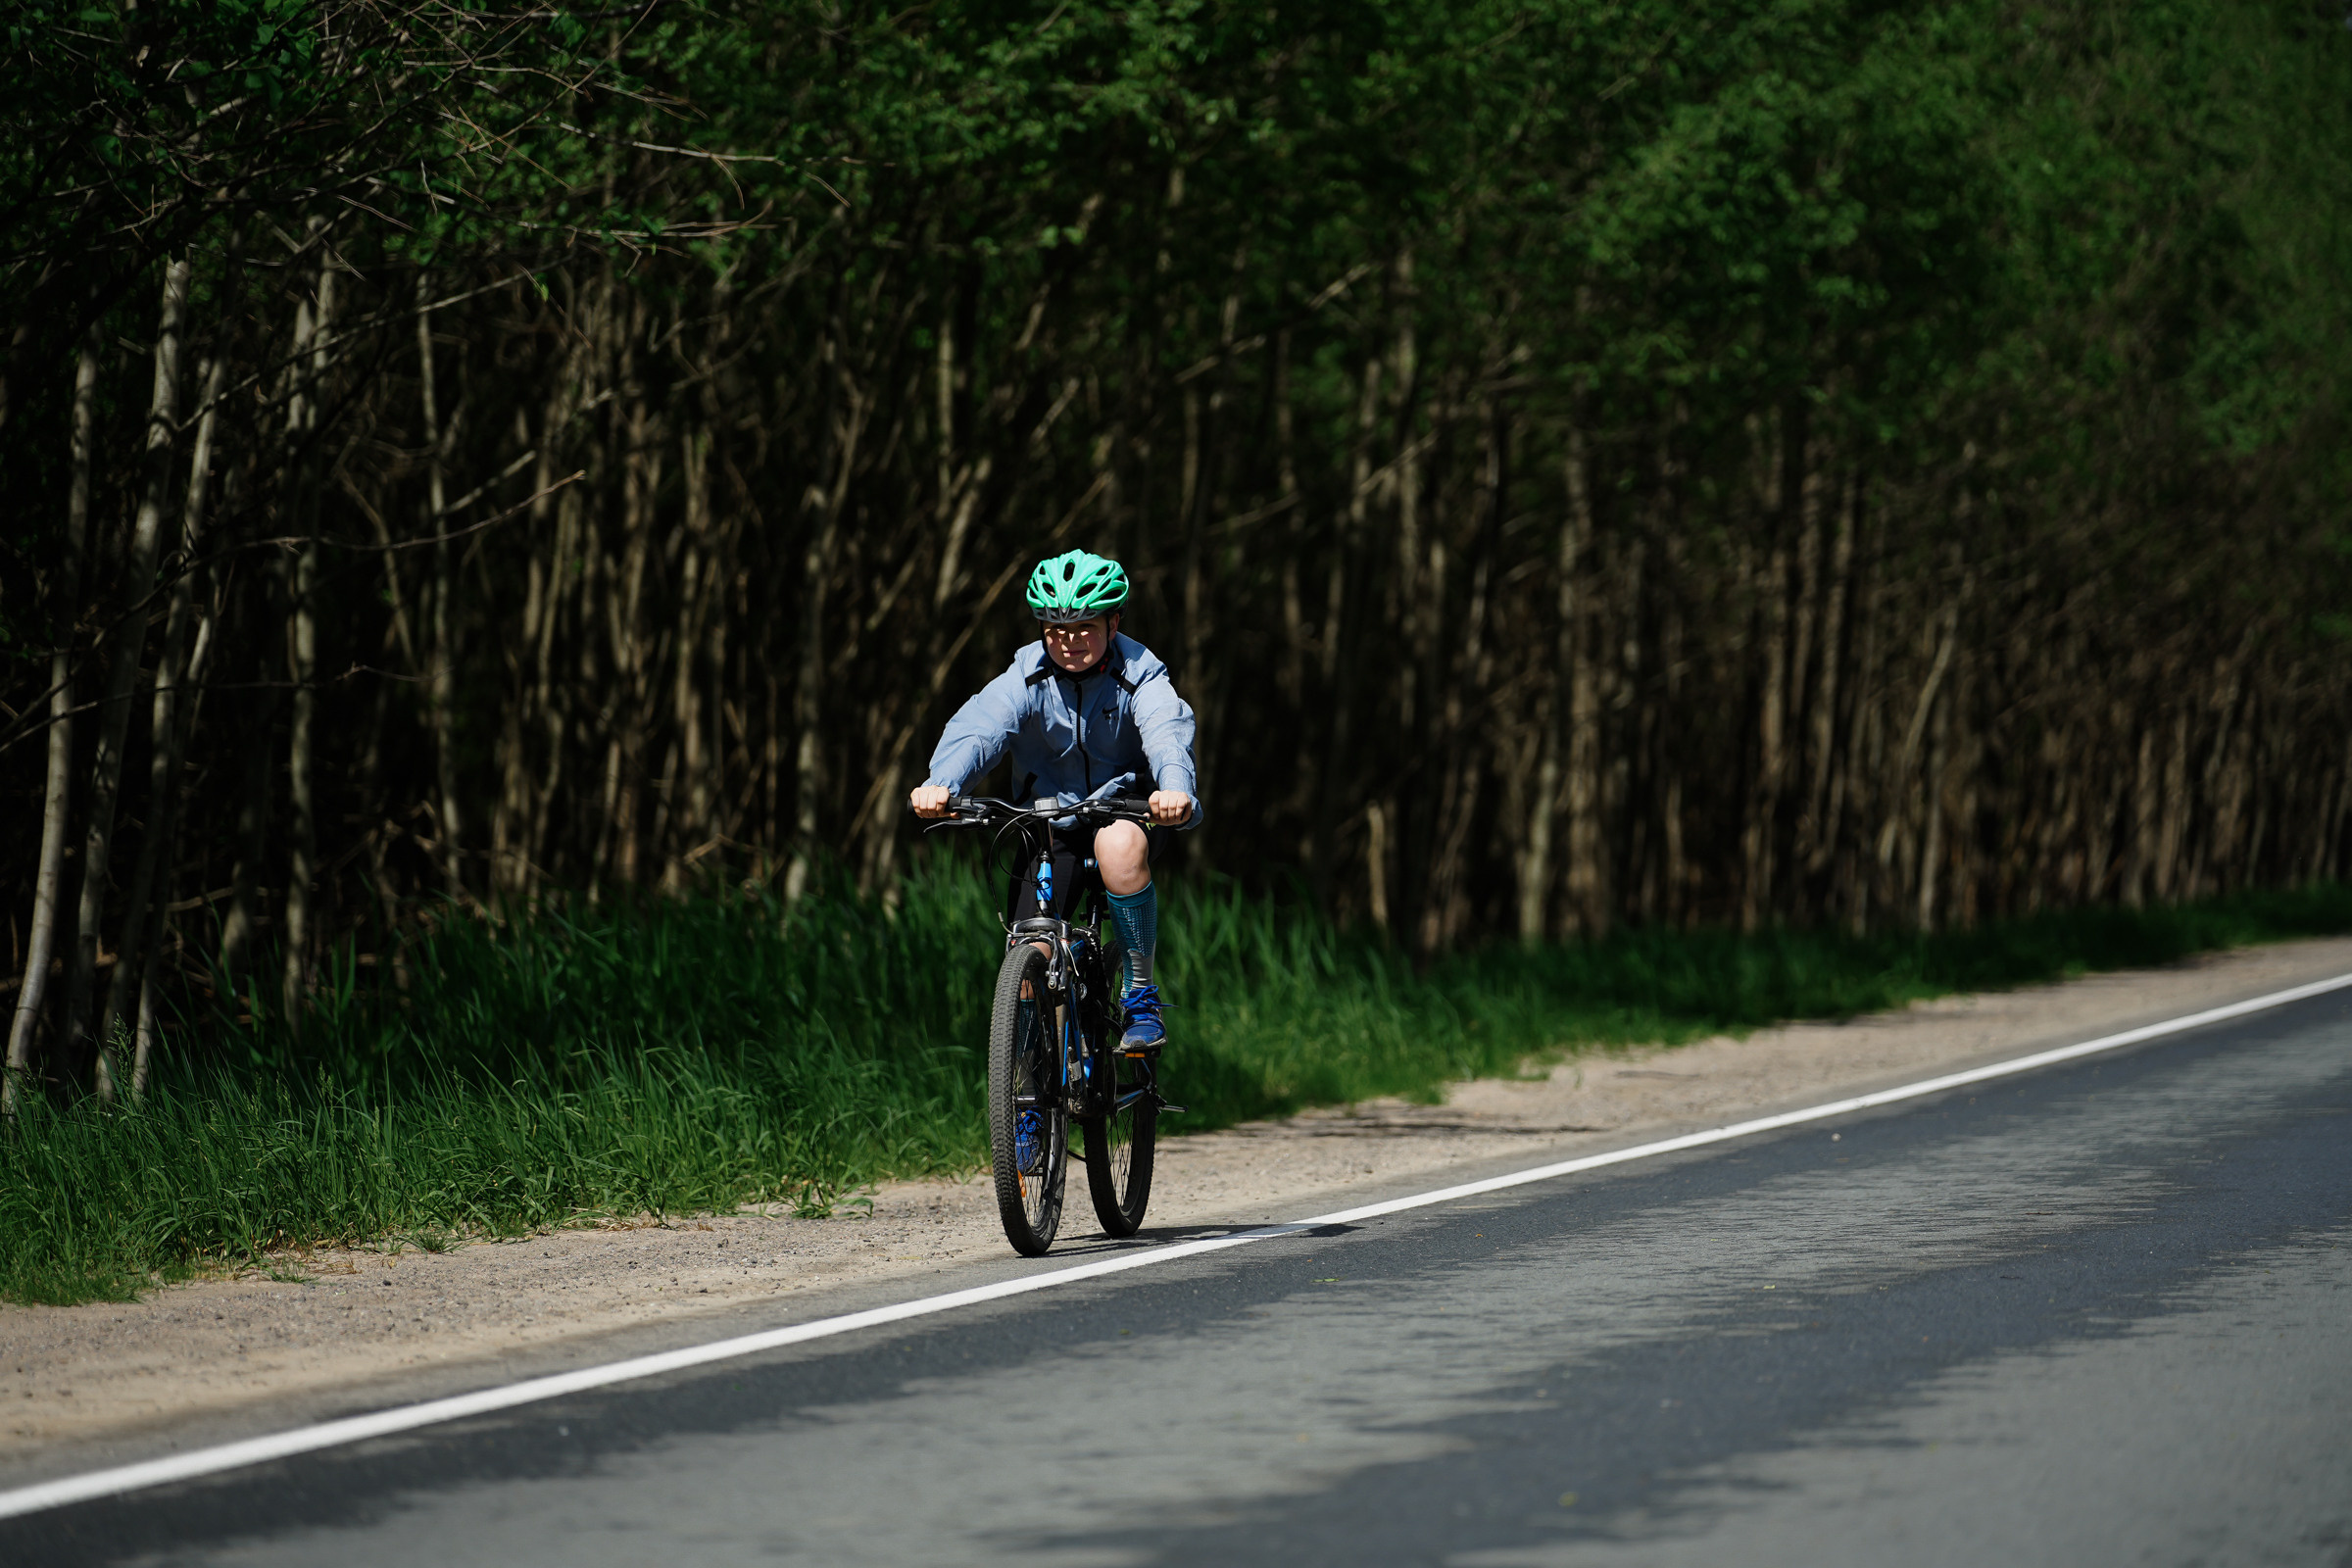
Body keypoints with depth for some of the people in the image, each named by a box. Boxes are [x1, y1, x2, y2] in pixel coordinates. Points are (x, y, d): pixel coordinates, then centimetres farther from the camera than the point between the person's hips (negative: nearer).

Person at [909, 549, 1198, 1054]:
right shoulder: (1027, 676, -12)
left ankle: (1142, 994, -21)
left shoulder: (1140, 675, -15)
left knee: (1119, 845, -37)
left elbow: (1166, 732, -35)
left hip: (1123, 809, -2)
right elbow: (977, 727, -30)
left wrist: (1174, 788, -59)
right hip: (1048, 818, 2)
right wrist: (941, 783, -52)